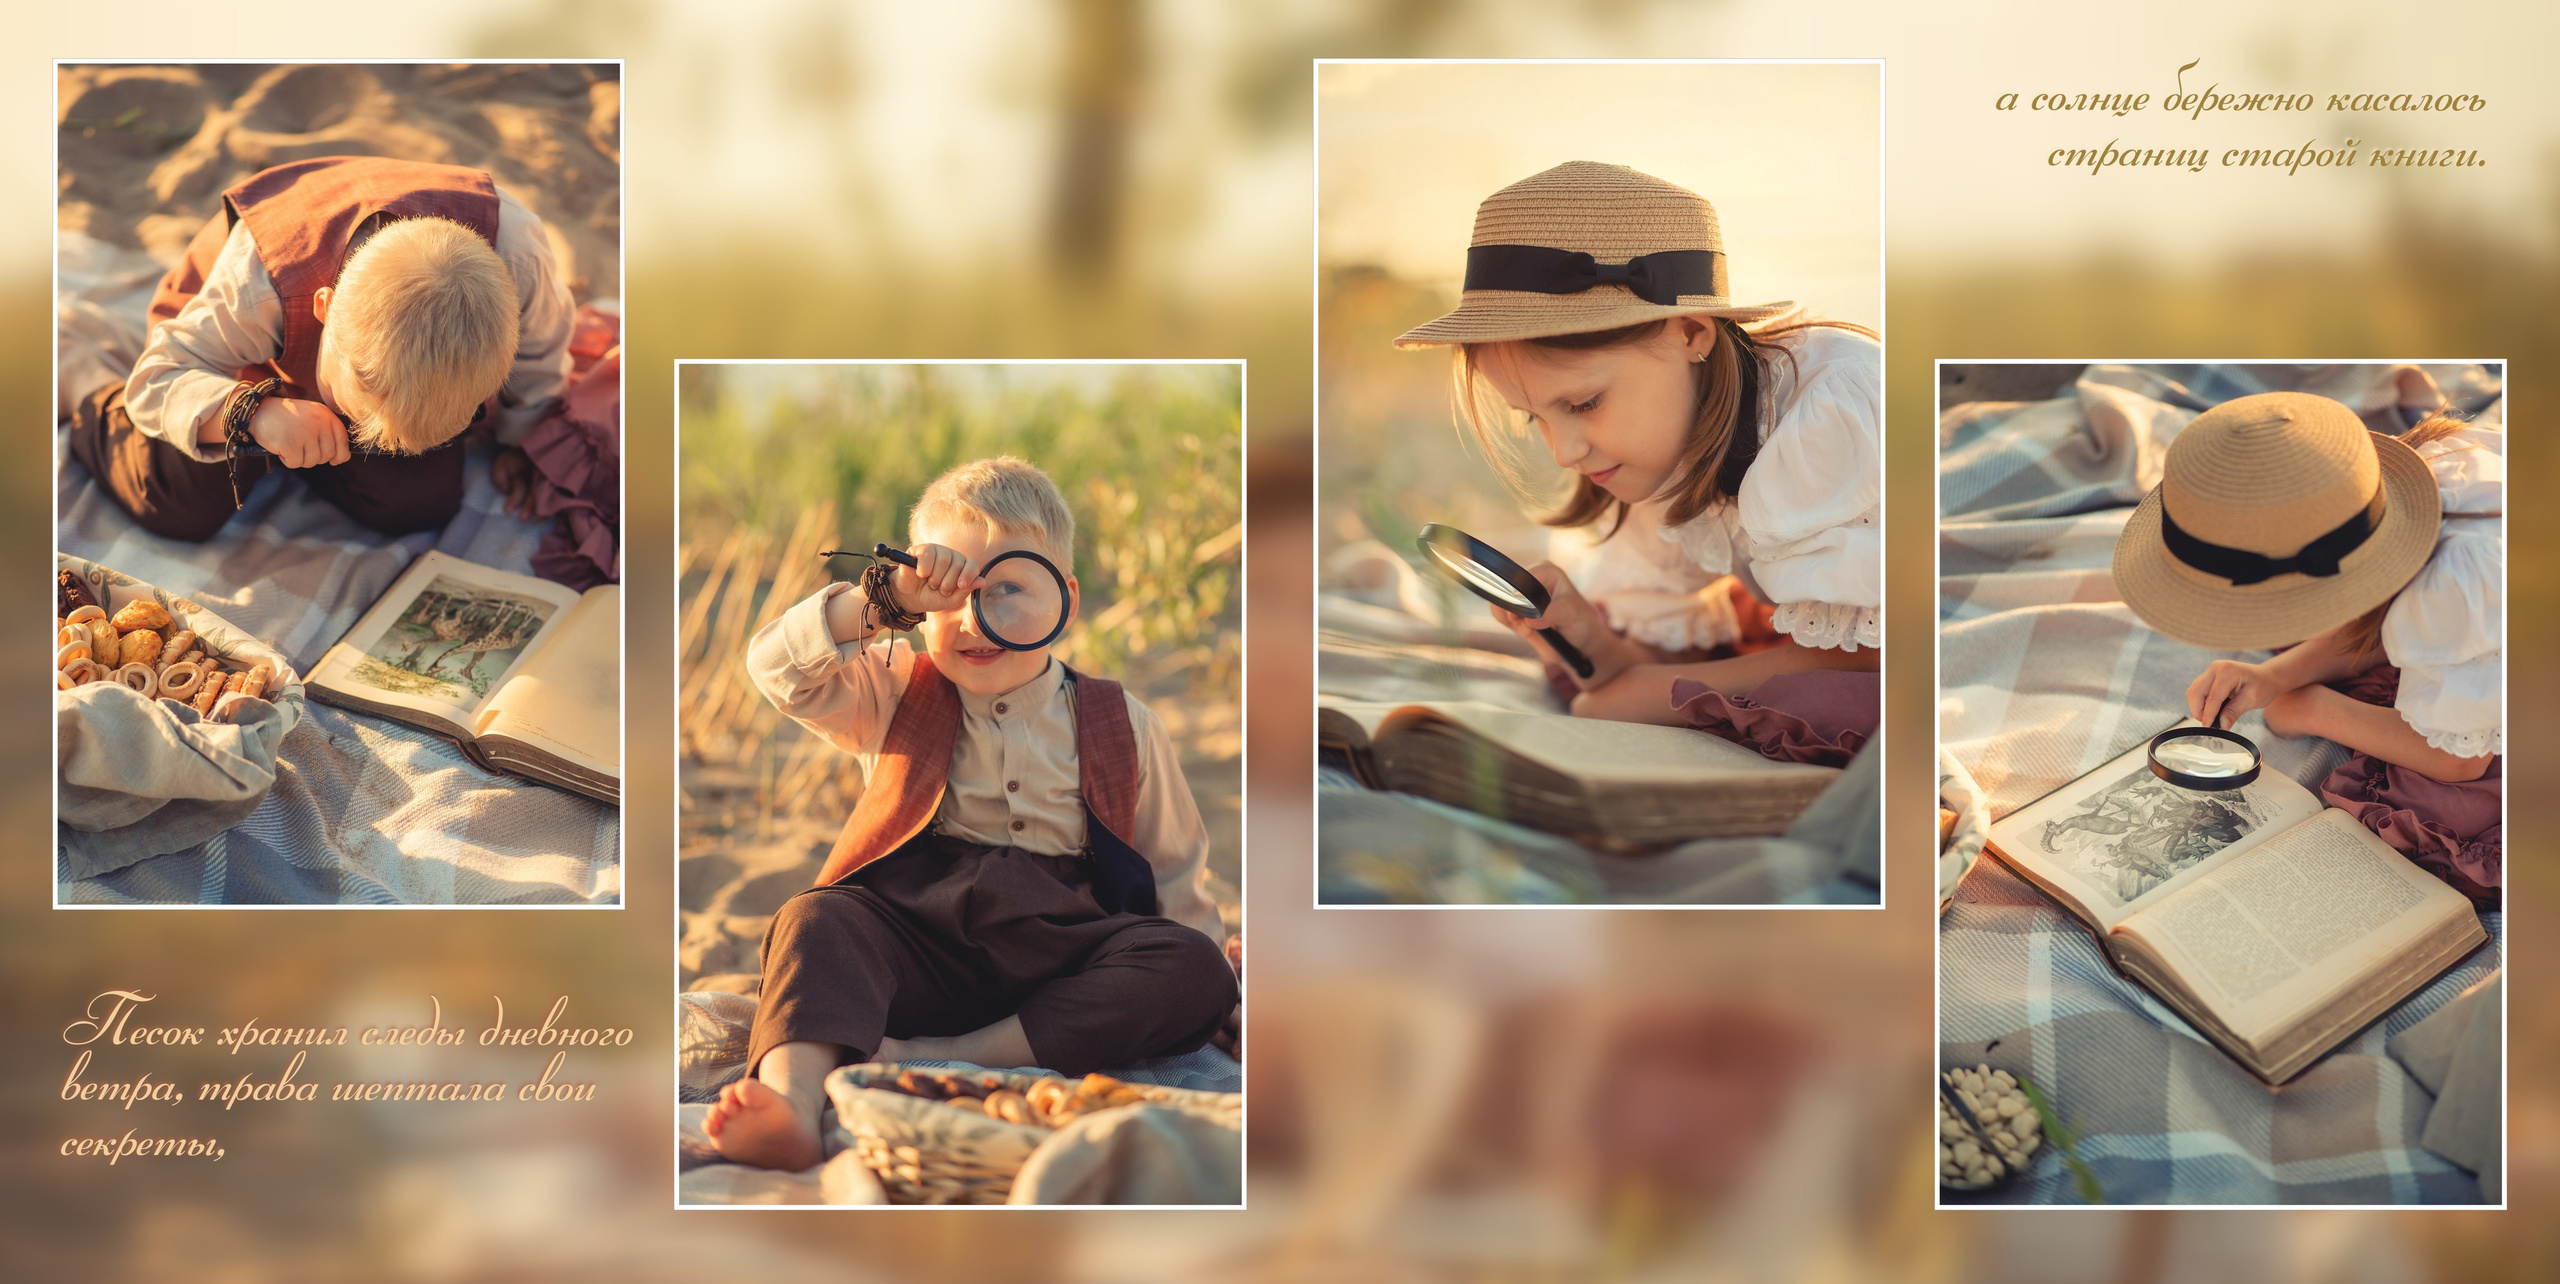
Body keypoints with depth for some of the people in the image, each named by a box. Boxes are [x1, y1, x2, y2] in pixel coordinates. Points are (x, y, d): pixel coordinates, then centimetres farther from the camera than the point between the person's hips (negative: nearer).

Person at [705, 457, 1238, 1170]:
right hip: (917, 939, 0)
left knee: (1196, 973, -27)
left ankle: (939, 1057, -35)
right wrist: (889, 596, -11)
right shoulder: (895, 693, 15)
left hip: (1057, 963, 1)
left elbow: (1176, 875, 19)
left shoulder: (1120, 725, 14)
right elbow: (778, 667, -1)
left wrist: (1199, 985, 8)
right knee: (816, 918, -29)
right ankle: (793, 1102, -57)